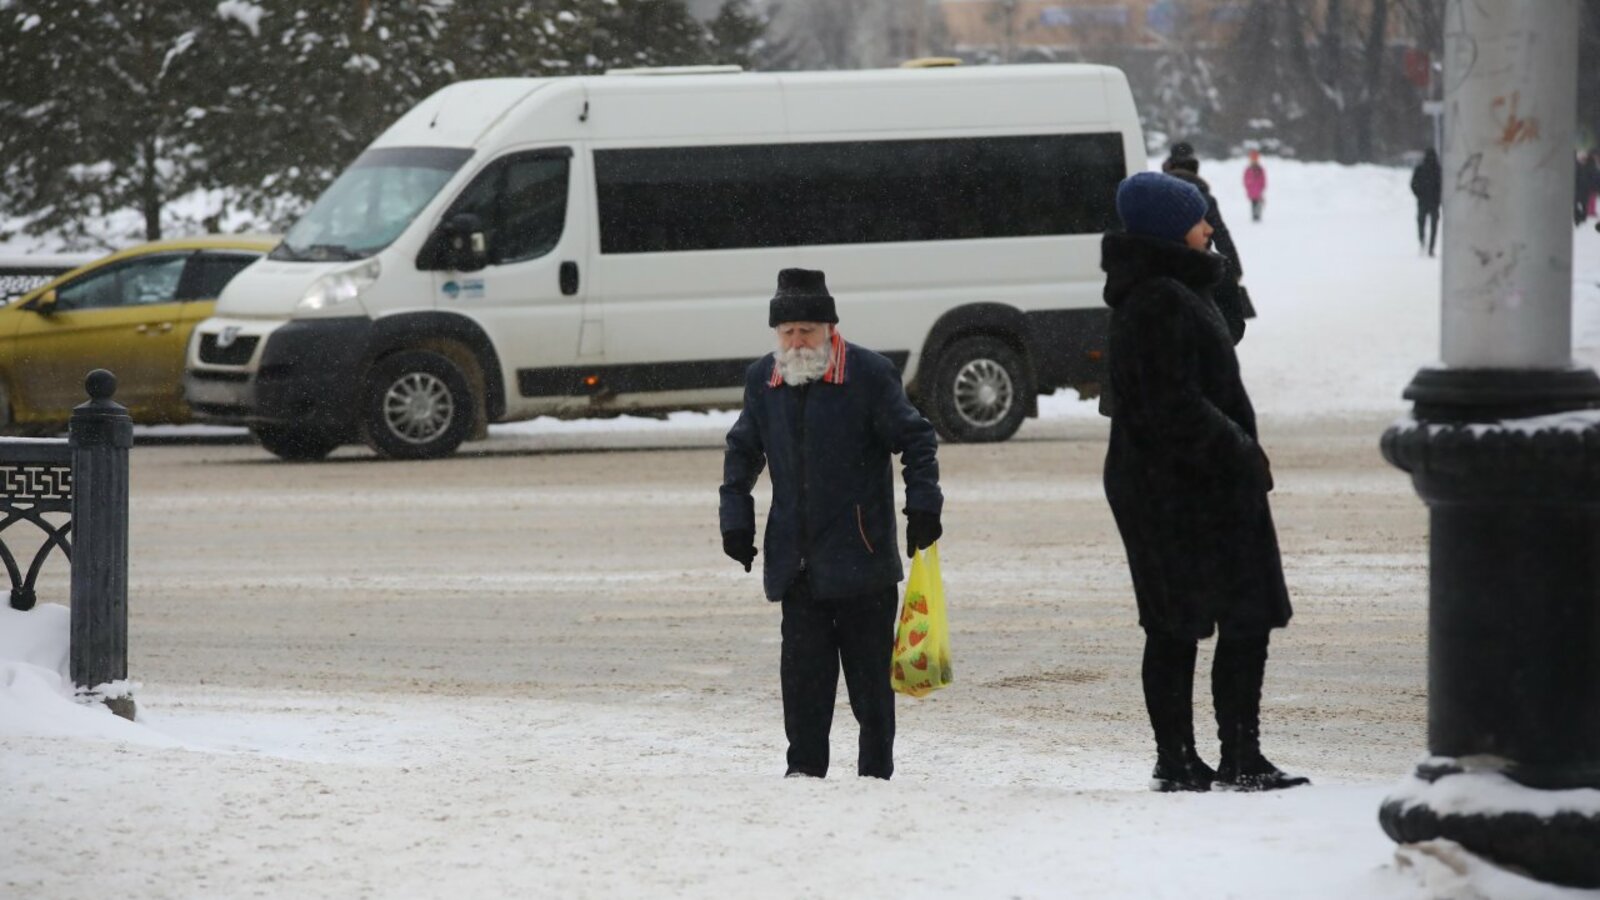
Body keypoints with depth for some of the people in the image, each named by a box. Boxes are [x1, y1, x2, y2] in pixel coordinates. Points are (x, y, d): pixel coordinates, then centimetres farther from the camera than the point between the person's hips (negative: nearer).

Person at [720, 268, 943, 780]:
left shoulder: (870, 375, -7)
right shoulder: (762, 381, 7)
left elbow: (915, 440, -1)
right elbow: (742, 452, 19)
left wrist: (923, 506, -10)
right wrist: (736, 518, 12)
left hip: (862, 553, -4)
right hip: (795, 558, 4)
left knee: (868, 666, 2)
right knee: (803, 665, 1)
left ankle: (876, 771, 9)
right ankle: (805, 767, 7)